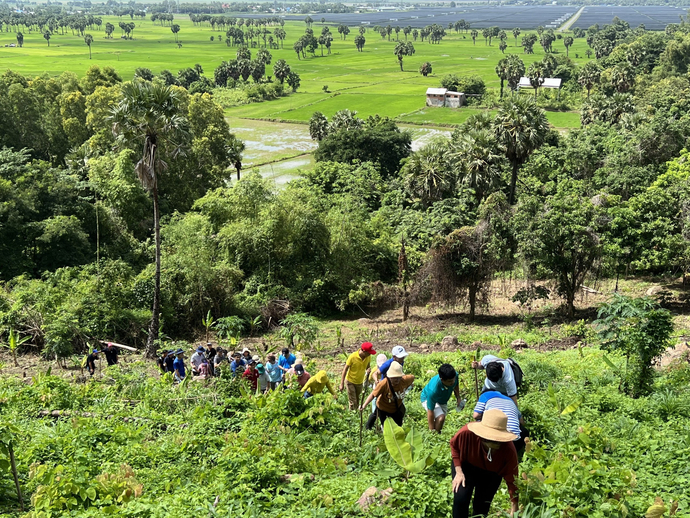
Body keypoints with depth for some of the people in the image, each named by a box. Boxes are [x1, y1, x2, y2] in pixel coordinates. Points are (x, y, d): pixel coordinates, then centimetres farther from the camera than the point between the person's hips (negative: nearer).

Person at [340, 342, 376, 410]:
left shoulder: (368, 357, -13)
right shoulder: (352, 357, -26)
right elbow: (345, 369, -17)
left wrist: (368, 370, -21)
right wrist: (342, 384, -17)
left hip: (360, 382, 4)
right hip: (351, 381, -4)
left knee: (357, 401, 15)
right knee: (352, 402, -3)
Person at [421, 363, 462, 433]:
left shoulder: (454, 376, -30)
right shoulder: (433, 390, -45)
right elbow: (430, 412, -36)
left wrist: (458, 398, -14)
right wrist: (432, 430, -32)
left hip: (442, 401, 6)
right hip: (428, 399, -6)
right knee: (441, 418, -31)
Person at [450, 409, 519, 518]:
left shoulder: (509, 450, -36)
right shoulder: (467, 433, -38)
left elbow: (512, 479, -25)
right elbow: (454, 445, -14)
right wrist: (458, 471, -20)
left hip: (490, 474, 1)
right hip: (466, 466, -1)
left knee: (482, 506, 3)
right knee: (460, 499, -18)